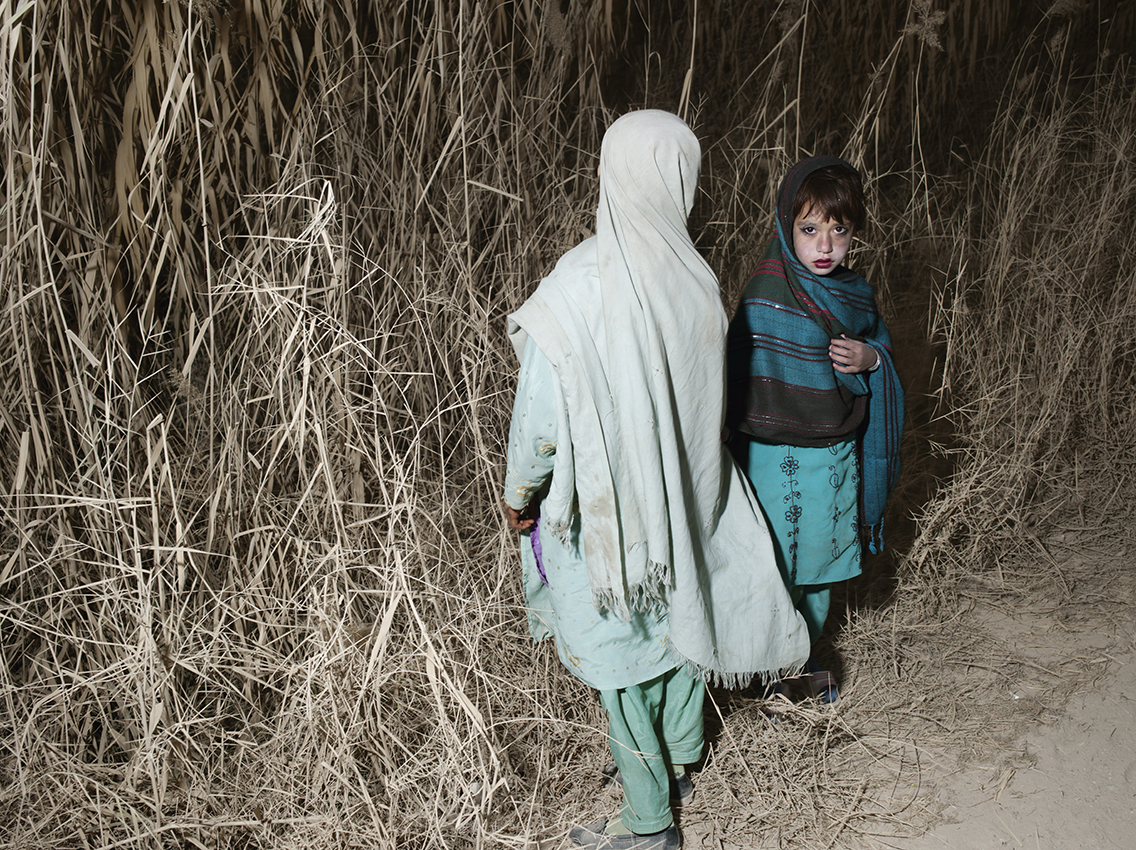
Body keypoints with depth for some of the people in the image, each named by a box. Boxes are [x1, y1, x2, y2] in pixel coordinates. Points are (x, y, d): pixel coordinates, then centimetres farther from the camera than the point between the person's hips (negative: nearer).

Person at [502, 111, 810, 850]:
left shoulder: (577, 288, -26)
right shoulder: (698, 282, -11)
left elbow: (541, 416, -21)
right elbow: (706, 401, 3)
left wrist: (519, 495, -3)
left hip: (603, 510, -4)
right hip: (687, 500, 5)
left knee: (619, 656, 11)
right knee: (680, 618, 24)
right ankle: (679, 764, 46)